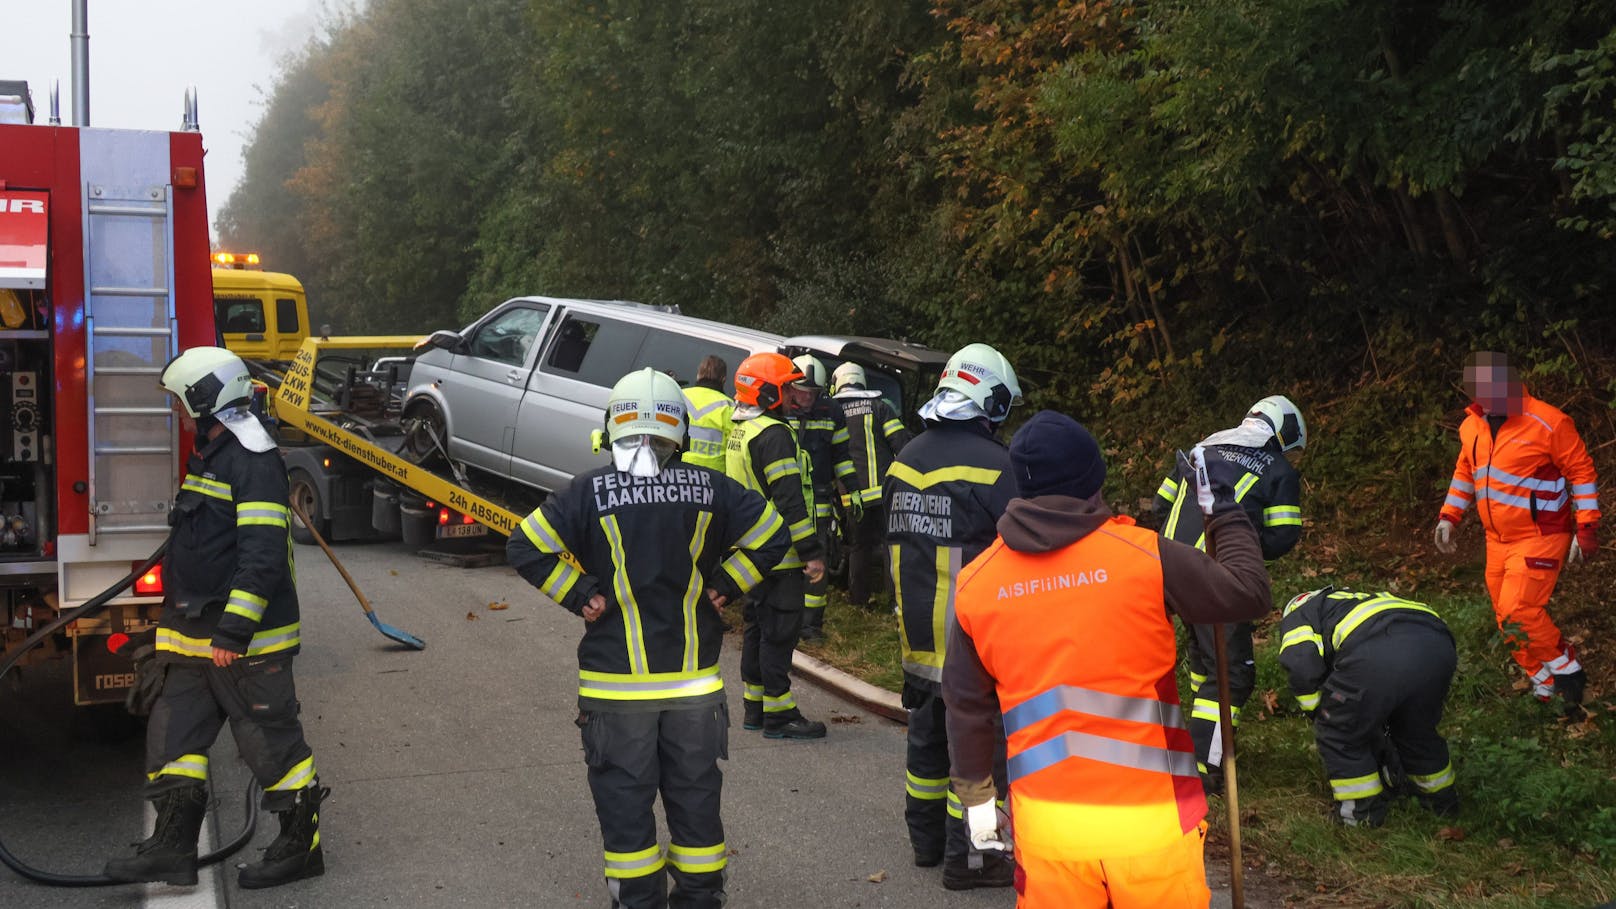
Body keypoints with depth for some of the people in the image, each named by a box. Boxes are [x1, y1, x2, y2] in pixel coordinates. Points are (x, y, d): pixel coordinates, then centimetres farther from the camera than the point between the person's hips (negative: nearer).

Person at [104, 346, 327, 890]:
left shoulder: (255, 463, -16)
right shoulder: (210, 459, 16)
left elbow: (263, 557, -24)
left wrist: (235, 631, -28)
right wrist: (181, 623, 25)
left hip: (248, 641, -10)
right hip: (197, 636, 10)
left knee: (272, 741, 0)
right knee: (174, 736, 10)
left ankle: (300, 846, 10)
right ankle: (173, 846, 16)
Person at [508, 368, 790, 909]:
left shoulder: (590, 492, -8)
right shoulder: (708, 488, -2)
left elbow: (526, 547, -8)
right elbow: (771, 536, 3)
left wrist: (580, 595, -2)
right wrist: (723, 587, 7)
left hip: (617, 683, -2)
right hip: (695, 680, 2)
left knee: (625, 796, 9)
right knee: (696, 792, 15)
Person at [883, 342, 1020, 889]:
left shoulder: (904, 460, 7)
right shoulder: (993, 464, -16)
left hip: (916, 632, 7)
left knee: (927, 735, 19)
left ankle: (926, 839, 31)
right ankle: (964, 858, 8)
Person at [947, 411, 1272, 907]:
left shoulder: (976, 583, -1)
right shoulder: (1144, 556, -12)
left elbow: (967, 705, 7)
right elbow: (1247, 593, -3)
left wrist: (977, 796, 20)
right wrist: (1229, 518, 12)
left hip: (1046, 826, 3)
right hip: (1149, 821, -2)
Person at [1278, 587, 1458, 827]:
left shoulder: (1296, 613, 26)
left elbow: (1300, 665, 3)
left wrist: (1319, 714, 19)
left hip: (1378, 654, -7)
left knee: (1337, 735, 16)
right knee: (1416, 730, 33)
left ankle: (1364, 810, 22)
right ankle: (1442, 798, 47)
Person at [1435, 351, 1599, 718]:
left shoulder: (1548, 423, -17)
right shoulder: (1472, 425, 3)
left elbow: (1582, 472, -11)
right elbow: (1465, 472, 18)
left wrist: (1586, 527, -13)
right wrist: (1449, 517, 13)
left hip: (1540, 537, -7)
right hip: (1498, 539, 7)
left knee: (1518, 612, -17)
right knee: (1508, 619, 8)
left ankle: (1566, 671, 5)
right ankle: (1546, 689, 22)